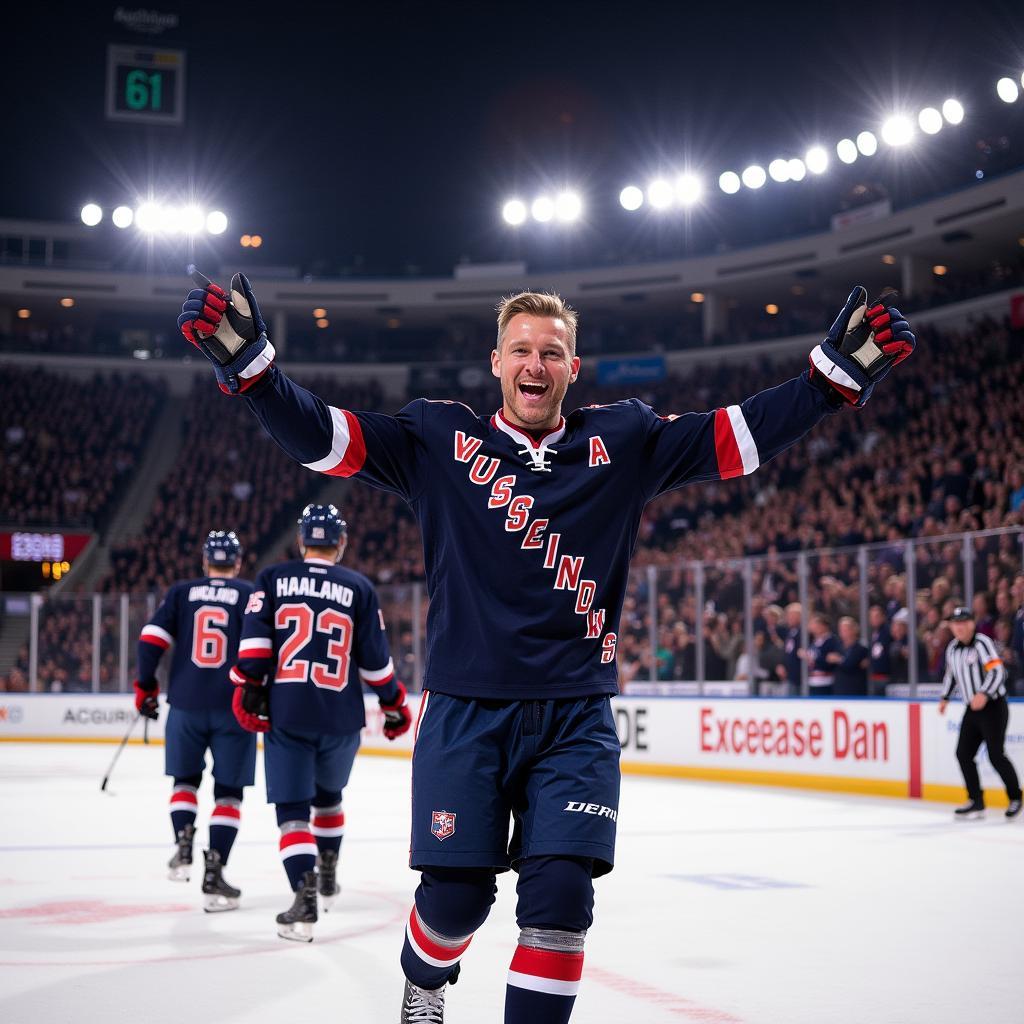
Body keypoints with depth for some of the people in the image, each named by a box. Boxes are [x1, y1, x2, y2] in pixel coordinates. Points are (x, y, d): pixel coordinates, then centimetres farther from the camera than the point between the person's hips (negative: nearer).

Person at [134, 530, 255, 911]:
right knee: (228, 792, 5)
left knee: (186, 779, 22)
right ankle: (213, 875, -1)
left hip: (186, 705, 2)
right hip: (233, 708, -2)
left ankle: (183, 849, 5)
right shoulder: (250, 595, 2)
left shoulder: (181, 592, 8)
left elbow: (151, 640, 0)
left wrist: (146, 687, 10)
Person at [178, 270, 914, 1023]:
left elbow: (742, 436, 0)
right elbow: (323, 436, -4)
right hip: (466, 711, -1)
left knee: (560, 891, -8)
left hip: (575, 719, 1)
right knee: (456, 894, 2)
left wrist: (839, 370, -10)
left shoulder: (623, 444, 6)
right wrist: (248, 363, -17)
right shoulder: (442, 441, 3)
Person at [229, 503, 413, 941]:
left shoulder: (273, 579, 4)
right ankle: (327, 879, 36)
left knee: (292, 809, 1)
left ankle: (305, 897, -16)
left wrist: (248, 688, -4)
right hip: (341, 719, 2)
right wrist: (394, 704, 15)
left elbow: (255, 637, -7)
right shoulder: (359, 588, 4)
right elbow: (375, 657, 4)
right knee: (327, 793, 26)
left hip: (285, 715, -1)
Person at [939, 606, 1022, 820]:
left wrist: (984, 694, -35)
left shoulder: (982, 643, -14)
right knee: (963, 753, 2)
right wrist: (945, 698, 22)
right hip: (972, 709, 8)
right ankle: (976, 801, 9)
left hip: (993, 706, -8)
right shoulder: (952, 648, 9)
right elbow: (951, 674, 26)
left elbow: (998, 672, -24)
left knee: (995, 755, -10)